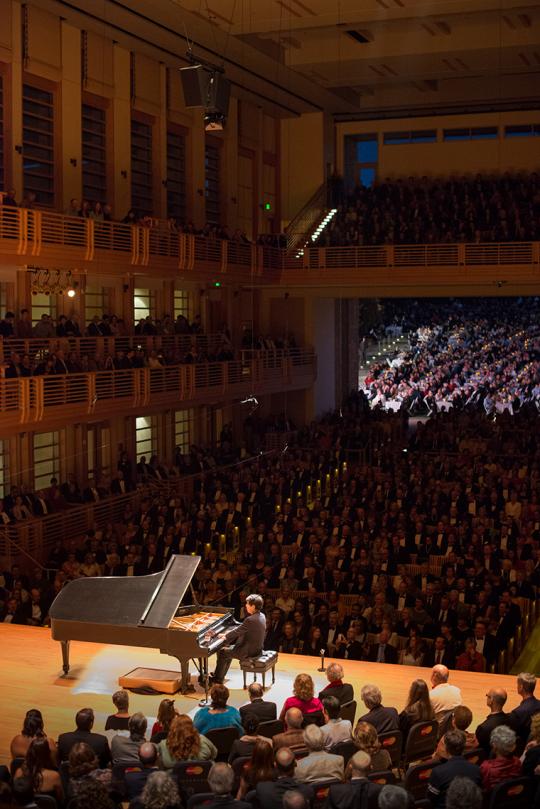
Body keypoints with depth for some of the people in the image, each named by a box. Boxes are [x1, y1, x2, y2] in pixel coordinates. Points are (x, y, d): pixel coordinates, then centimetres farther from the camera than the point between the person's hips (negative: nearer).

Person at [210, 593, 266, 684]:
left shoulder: (250, 620, -26)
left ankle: (217, 679, 14)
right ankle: (220, 675, 33)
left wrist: (225, 636, 0)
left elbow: (237, 632, -17)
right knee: (228, 649, 25)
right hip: (257, 648, 9)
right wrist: (229, 633, 13)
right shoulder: (261, 616, 4)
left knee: (222, 652, 3)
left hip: (248, 651, -9)